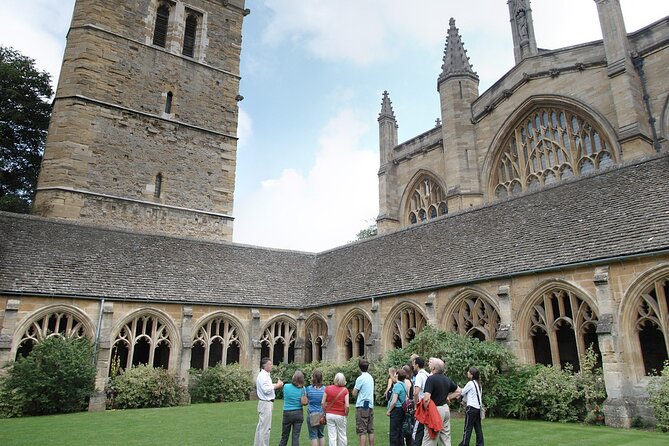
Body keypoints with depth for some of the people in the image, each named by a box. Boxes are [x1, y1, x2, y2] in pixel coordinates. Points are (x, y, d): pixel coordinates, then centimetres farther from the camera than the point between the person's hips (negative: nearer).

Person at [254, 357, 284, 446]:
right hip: (265, 403, -10)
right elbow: (266, 389, -24)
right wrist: (277, 385, -16)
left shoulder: (266, 375, 15)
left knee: (261, 426, 16)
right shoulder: (262, 375, -16)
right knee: (265, 427, -5)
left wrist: (277, 385, 6)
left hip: (266, 403, 10)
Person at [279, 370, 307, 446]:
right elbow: (304, 402, -4)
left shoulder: (286, 387, -10)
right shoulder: (302, 389, -7)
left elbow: (285, 396, 8)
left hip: (287, 413, -1)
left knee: (284, 436, 13)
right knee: (296, 436, 5)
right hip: (299, 414, 1)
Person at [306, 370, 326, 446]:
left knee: (313, 436, 4)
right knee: (321, 435, 16)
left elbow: (307, 401, 5)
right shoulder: (324, 389, -5)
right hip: (322, 414, 2)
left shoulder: (309, 389, -9)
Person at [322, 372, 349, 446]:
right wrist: (346, 414, 2)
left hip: (329, 414, 1)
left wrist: (325, 412, 9)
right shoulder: (345, 390, -10)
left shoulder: (328, 388, -5)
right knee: (342, 435, 15)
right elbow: (347, 405, -14)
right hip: (340, 415, -1)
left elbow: (322, 403, -5)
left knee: (332, 436, 6)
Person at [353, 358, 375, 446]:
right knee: (370, 430, 12)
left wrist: (354, 387, 8)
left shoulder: (360, 378, -12)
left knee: (362, 431, -5)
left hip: (362, 406, -7)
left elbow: (354, 394, -8)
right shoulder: (371, 377, 10)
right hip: (370, 405, 7)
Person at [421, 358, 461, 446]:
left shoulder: (431, 379, -17)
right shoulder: (447, 379, 7)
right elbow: (459, 391, 20)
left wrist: (425, 409, -10)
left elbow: (426, 398, -26)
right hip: (446, 409, 8)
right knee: (446, 437, 16)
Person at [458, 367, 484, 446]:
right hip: (478, 408, 7)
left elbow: (462, 393, -4)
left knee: (468, 428, -2)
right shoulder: (478, 384, 10)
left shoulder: (470, 383, -12)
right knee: (478, 428, 10)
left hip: (471, 408, -7)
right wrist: (466, 400, 13)